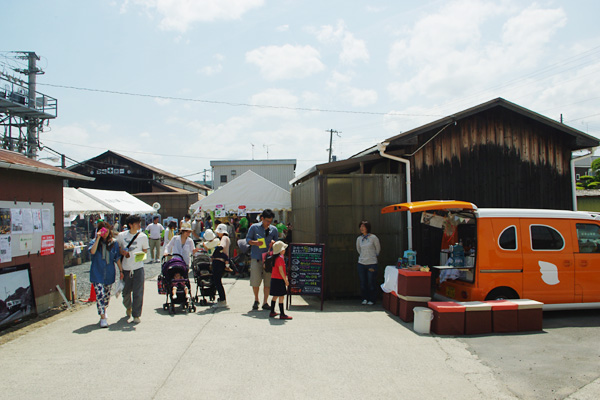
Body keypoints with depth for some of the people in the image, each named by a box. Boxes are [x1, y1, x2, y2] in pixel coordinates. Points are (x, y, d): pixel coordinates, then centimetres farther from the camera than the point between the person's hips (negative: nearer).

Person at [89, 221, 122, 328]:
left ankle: (104, 309, 42)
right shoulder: (94, 241, -1)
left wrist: (121, 271, 5)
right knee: (100, 295, -12)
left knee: (107, 294, 16)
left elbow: (117, 258, 7)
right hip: (97, 274, -2)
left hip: (109, 274, 3)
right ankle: (103, 317, -10)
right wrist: (98, 238, -21)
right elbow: (92, 251, -22)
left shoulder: (114, 243, 4)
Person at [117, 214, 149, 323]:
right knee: (126, 291, 13)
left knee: (138, 293, -5)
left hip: (138, 267, -1)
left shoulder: (143, 236, 1)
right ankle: (128, 307, 44)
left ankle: (136, 315, 7)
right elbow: (117, 248, 12)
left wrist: (141, 255, -12)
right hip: (125, 268, 1)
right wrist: (122, 252, -9)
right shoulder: (121, 235, 1)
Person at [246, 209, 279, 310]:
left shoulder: (274, 229, 10)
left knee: (268, 281, 1)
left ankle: (265, 302, 13)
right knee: (255, 281, -1)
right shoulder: (254, 227, 3)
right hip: (256, 258, -2)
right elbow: (247, 239, 5)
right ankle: (256, 300, 23)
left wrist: (274, 243, -7)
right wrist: (255, 242, -15)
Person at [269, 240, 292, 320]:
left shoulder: (275, 257, 8)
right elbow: (281, 270, -20)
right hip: (279, 280, -10)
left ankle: (272, 312, 23)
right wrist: (286, 280, -16)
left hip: (274, 279, 10)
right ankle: (282, 314, -4)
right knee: (281, 296, -6)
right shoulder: (280, 258, -18)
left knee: (275, 296, 16)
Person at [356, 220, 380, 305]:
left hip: (372, 263, -3)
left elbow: (378, 248, 7)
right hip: (361, 263, 4)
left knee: (371, 282, -1)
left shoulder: (373, 237, -7)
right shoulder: (359, 238, 4)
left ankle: (371, 299, 12)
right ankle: (365, 298, 19)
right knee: (363, 282, 6)